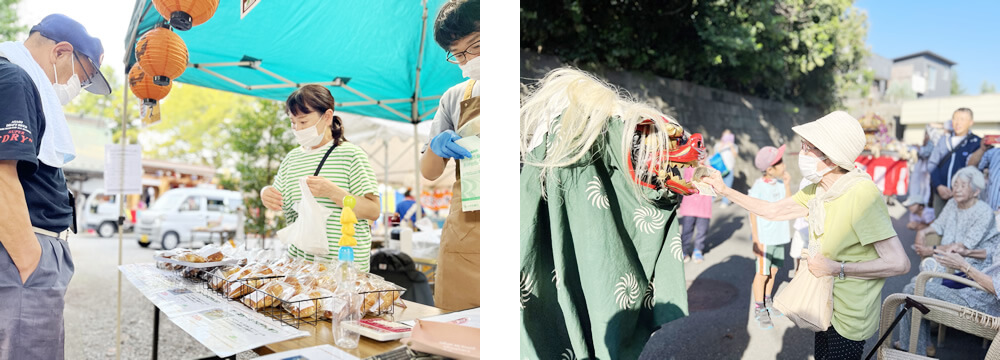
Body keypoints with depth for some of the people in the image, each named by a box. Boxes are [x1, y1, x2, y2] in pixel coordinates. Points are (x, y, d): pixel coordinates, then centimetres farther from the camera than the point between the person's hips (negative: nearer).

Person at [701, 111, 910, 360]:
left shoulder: (862, 194, -27)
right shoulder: (818, 190, -2)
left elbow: (899, 263, -28)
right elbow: (772, 211, 9)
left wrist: (837, 268, -24)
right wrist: (725, 190, 4)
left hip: (848, 318, -7)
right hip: (827, 307, 7)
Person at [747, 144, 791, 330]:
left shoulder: (780, 183, 3)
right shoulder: (759, 186, -16)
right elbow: (753, 215, -13)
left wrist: (787, 185, -7)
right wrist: (756, 241, -14)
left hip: (779, 236, 6)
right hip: (764, 238, -6)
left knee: (773, 270, 16)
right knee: (763, 273, 1)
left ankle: (767, 302, 32)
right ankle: (759, 309, 13)